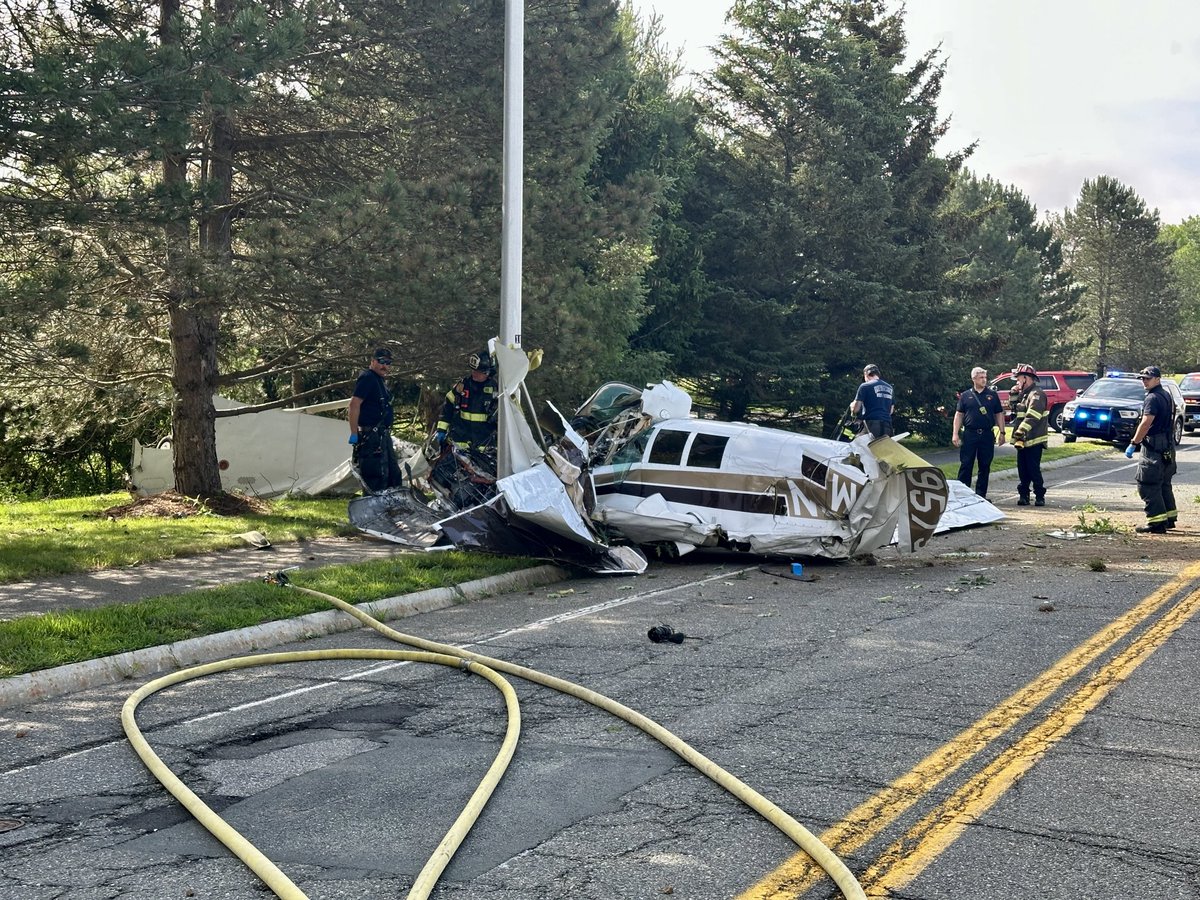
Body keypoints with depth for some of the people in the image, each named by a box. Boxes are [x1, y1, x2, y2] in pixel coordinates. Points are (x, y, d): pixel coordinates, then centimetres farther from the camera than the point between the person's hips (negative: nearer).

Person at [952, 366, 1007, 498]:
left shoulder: (992, 395, 8)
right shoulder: (965, 396, 5)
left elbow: (999, 414, 11)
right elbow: (959, 415, 6)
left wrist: (1001, 433, 4)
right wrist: (955, 434, -2)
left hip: (987, 435, 2)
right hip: (969, 434, -1)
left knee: (985, 467, 5)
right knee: (965, 465, -2)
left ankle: (981, 495, 13)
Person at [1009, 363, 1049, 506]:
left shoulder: (1037, 394, -12)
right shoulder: (1024, 395, 20)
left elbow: (1032, 416, -24)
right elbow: (1015, 410, 28)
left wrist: (1022, 430, -31)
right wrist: (1014, 396, 14)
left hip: (1034, 441, -9)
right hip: (1023, 440, 9)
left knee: (1034, 470, -7)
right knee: (1022, 470, 9)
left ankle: (1040, 497, -1)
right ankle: (1023, 495, 13)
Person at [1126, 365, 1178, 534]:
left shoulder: (1153, 398, -16)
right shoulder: (1166, 396, 16)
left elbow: (1146, 423, -23)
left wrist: (1133, 444, -20)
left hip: (1154, 447, -10)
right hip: (1168, 446, 10)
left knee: (1147, 485, -8)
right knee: (1164, 484, 19)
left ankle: (1157, 522, -11)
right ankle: (1169, 518, 25)